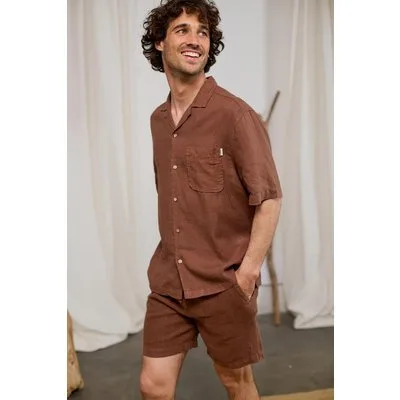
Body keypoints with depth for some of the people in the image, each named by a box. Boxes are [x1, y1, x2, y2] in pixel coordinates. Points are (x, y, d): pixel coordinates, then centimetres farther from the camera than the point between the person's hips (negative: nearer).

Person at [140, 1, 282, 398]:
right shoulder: (158, 119, 8)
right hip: (167, 282, 5)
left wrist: (247, 273, -16)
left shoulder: (234, 114, -12)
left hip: (223, 283, -5)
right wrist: (172, 259, 11)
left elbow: (269, 198, -13)